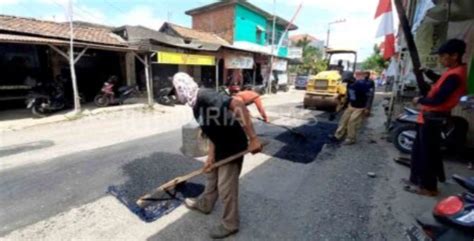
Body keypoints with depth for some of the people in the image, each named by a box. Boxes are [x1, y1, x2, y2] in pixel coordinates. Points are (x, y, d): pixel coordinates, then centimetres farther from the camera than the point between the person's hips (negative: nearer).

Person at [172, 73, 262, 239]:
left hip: (233, 147, -9)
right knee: (212, 177, 26)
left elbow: (238, 105, -37)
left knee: (226, 187, 5)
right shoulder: (196, 106, 6)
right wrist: (211, 156, 2)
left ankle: (230, 225, 28)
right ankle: (204, 205, 51)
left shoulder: (205, 96, -25)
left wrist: (252, 138, -39)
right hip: (221, 147, 10)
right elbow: (212, 132, 9)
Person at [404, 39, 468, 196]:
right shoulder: (454, 71, 9)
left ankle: (428, 187, 13)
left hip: (432, 118, -10)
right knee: (418, 150, 18)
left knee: (427, 153, 0)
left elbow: (437, 100, -24)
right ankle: (416, 179, 30)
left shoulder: (454, 76, -22)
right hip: (429, 117, 10)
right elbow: (440, 81, 29)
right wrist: (427, 72, 13)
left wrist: (419, 100, -7)